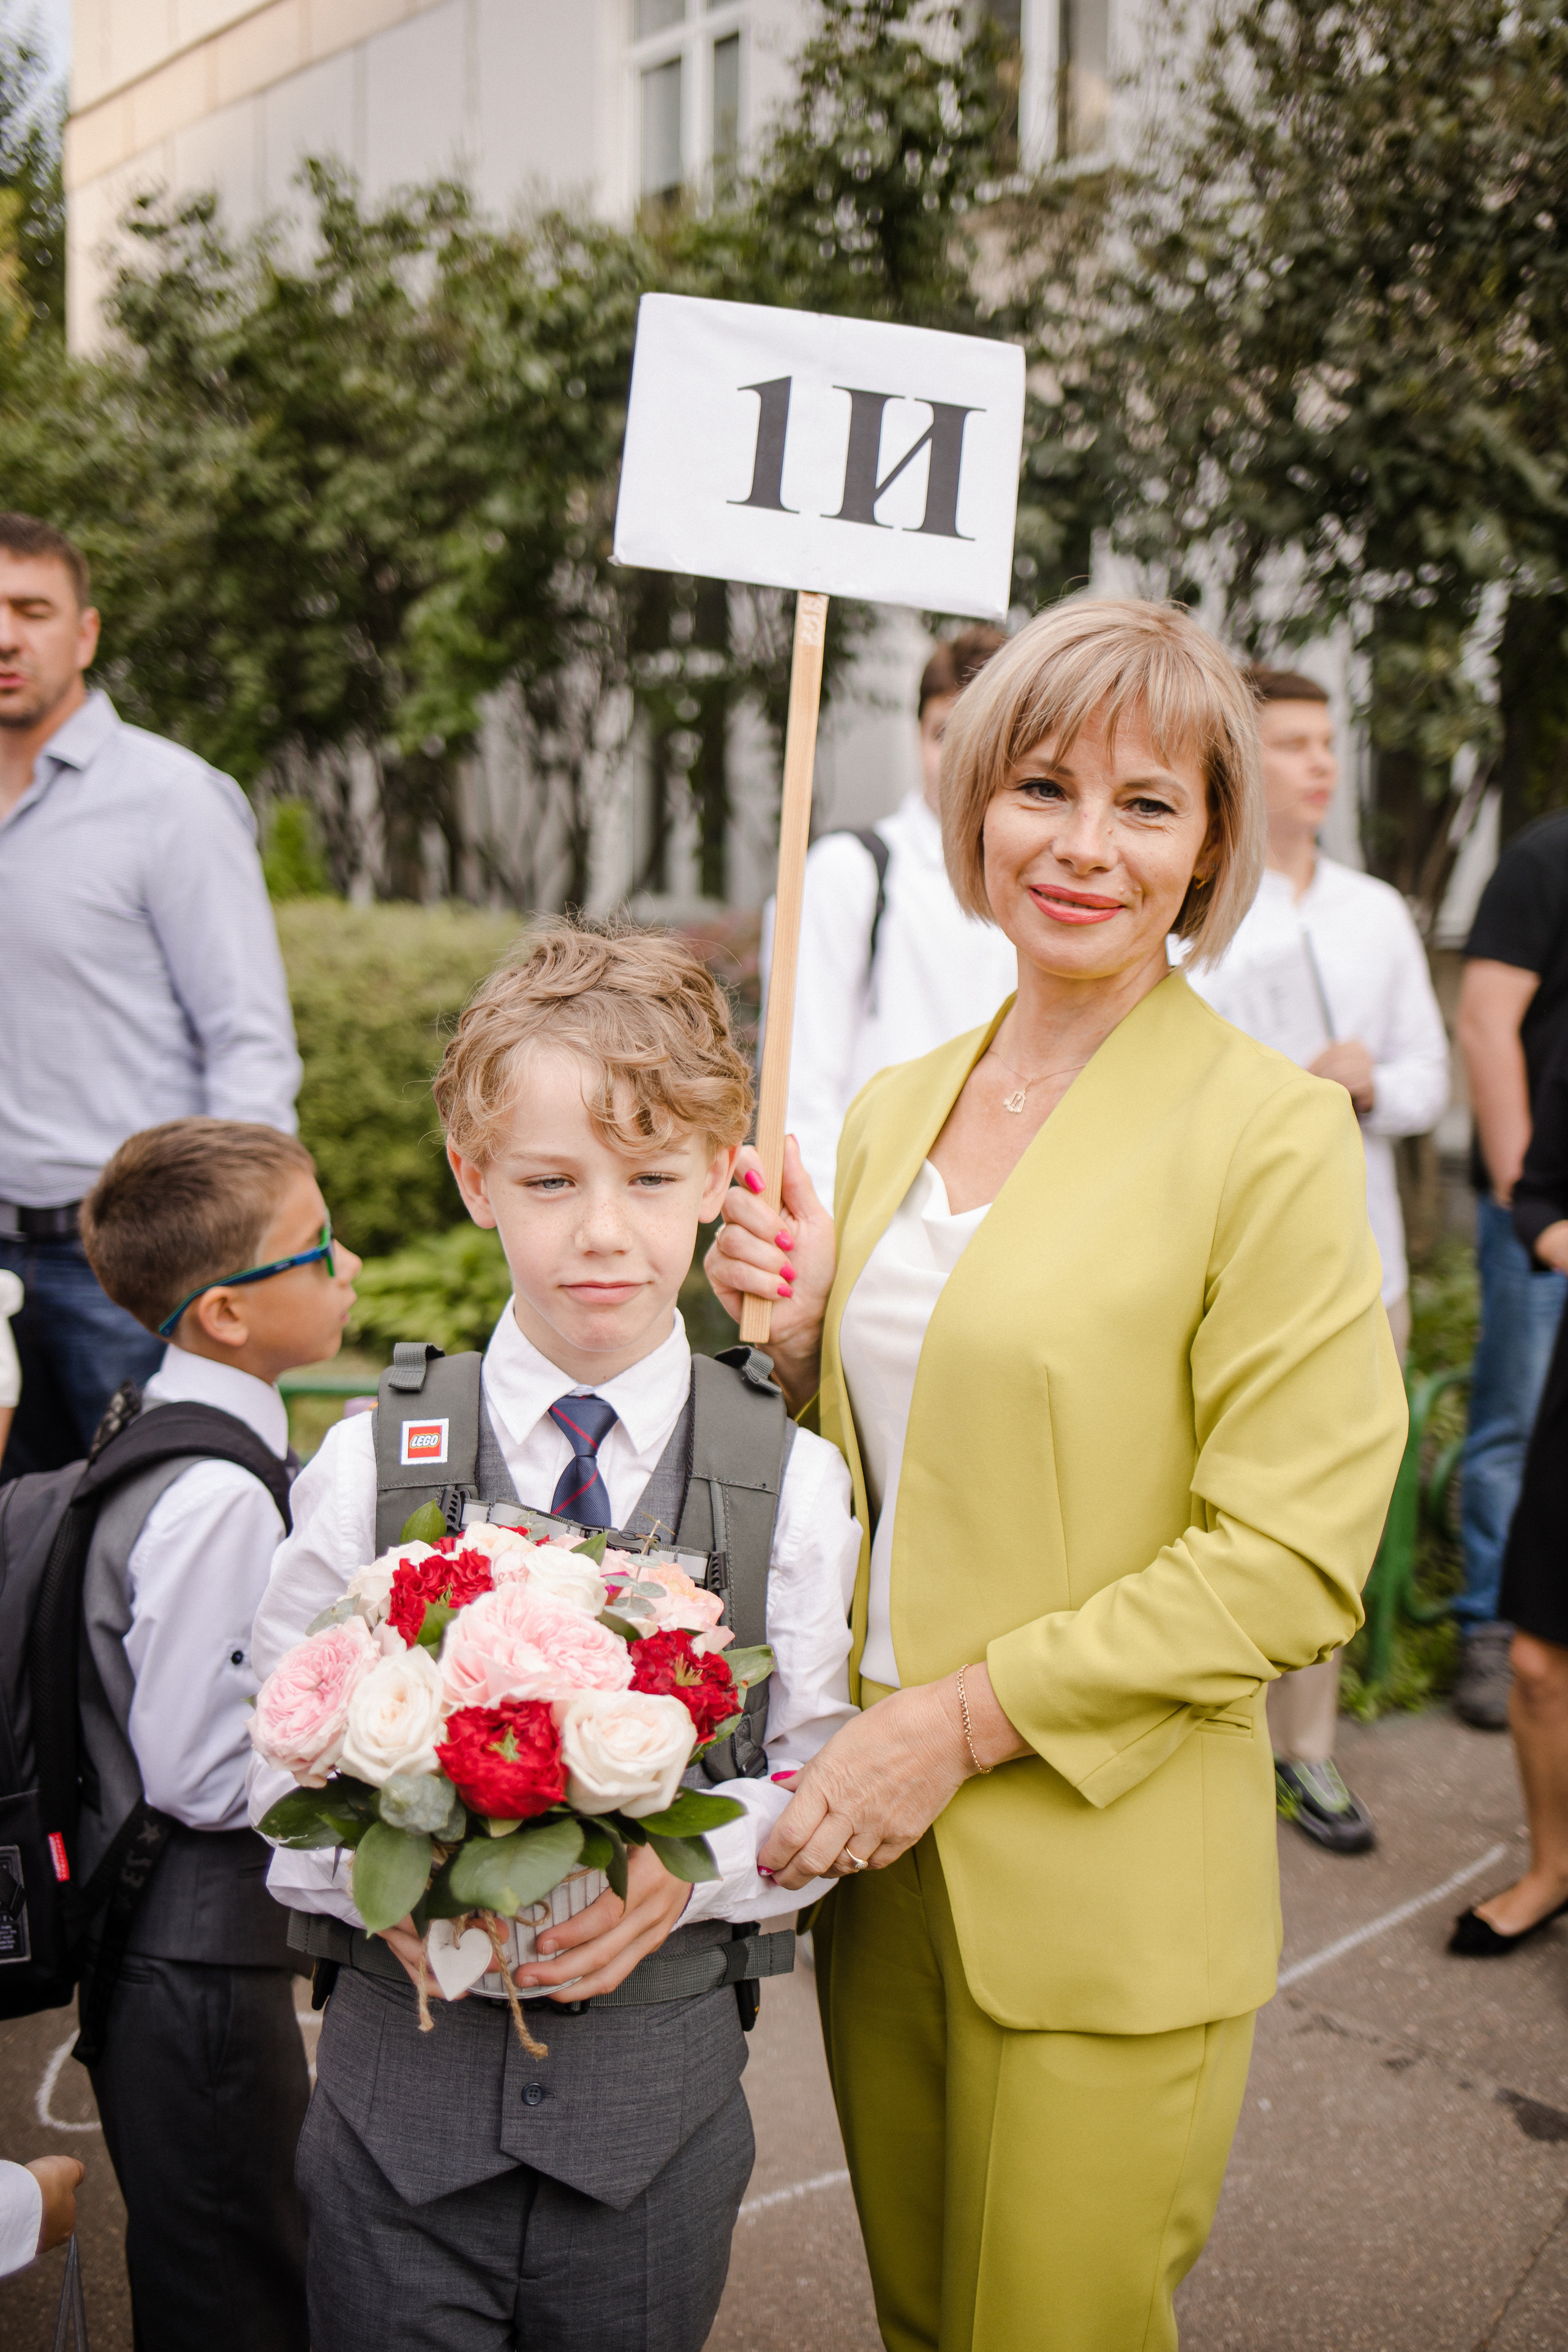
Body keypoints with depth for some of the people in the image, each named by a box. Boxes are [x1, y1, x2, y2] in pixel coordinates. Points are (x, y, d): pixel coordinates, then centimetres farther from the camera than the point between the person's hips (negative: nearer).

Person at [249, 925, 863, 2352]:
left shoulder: (792, 1480, -5)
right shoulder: (370, 1463, -5)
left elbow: (823, 1774, -1)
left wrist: (692, 1866, -19)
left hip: (660, 2084, 1)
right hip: (402, 2076, 0)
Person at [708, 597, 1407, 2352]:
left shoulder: (1273, 1132, -13)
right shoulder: (894, 1107, 6)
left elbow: (1292, 1562, -16)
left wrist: (960, 1719, -18)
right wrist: (796, 1341, -6)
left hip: (1102, 1890, -5)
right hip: (878, 1840, 6)